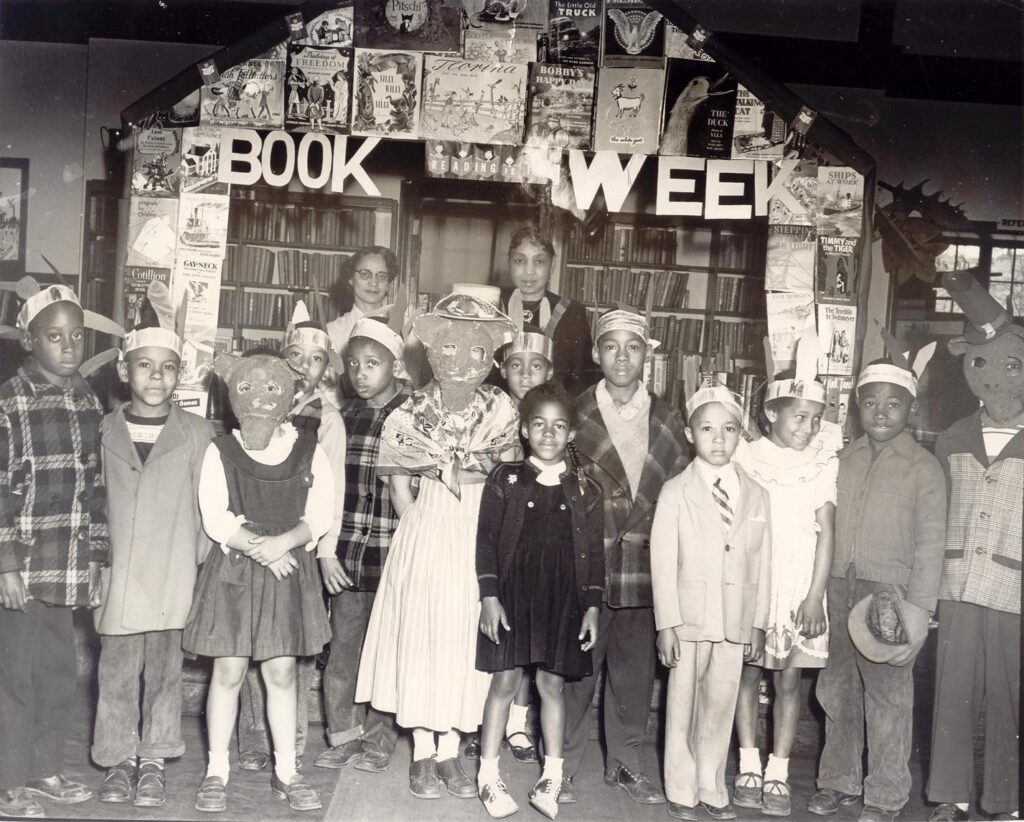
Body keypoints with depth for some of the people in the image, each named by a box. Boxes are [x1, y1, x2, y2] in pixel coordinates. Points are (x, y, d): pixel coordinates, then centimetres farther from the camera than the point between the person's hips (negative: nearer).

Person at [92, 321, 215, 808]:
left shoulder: (197, 434, 2)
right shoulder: (103, 430, 5)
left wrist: (201, 559, -2)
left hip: (172, 576, -1)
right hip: (117, 575, 1)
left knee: (164, 668, 4)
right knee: (116, 669, 6)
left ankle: (153, 759, 18)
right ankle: (120, 758, 20)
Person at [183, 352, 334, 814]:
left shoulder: (308, 453, 0)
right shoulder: (220, 452, -3)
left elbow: (320, 515, -5)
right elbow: (215, 517, -9)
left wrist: (284, 542, -20)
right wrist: (259, 549, -18)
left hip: (289, 569, 1)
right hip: (232, 569, -1)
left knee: (281, 672, 6)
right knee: (228, 671, 2)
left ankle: (286, 771, 16)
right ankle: (217, 771, 15)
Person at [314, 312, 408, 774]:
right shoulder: (342, 418, 9)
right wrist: (325, 550, 1)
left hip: (393, 551, -3)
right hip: (348, 554, 3)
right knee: (343, 646, 7)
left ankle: (378, 741, 20)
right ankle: (344, 736, 22)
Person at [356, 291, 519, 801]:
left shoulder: (502, 411, -2)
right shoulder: (413, 412, -3)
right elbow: (400, 487, 4)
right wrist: (421, 529, -2)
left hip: (481, 538, 1)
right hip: (425, 537, -1)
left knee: (468, 640, 6)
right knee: (421, 634, 3)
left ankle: (449, 751, 19)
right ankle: (422, 753, 16)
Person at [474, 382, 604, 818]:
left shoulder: (585, 489, 3)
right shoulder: (506, 478, 0)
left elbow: (594, 553, 5)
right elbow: (487, 539, -2)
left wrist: (592, 607, 1)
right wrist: (489, 597, -8)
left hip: (563, 597, 1)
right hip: (512, 591, -1)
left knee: (552, 683, 8)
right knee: (505, 681, 3)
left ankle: (551, 777, 19)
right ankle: (489, 775, 15)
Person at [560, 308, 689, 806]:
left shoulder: (665, 422, 8)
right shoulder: (576, 415, 0)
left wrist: (639, 522, -1)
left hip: (641, 566, 3)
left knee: (635, 671, 11)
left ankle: (626, 764, 25)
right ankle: (563, 765, 17)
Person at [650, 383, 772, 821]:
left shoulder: (755, 495, 5)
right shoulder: (675, 492, -3)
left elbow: (762, 563, 7)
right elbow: (663, 561, -5)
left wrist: (758, 622, 5)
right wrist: (667, 623, -9)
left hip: (736, 621, 2)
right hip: (688, 619, -2)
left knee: (721, 705, 10)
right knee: (682, 705, 7)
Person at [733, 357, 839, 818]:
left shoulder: (823, 463, -1)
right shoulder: (747, 457, -2)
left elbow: (825, 533, -2)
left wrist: (815, 597, -7)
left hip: (799, 585, 0)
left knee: (788, 679, 4)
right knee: (748, 673, 6)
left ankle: (778, 774, 12)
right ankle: (749, 767, 17)